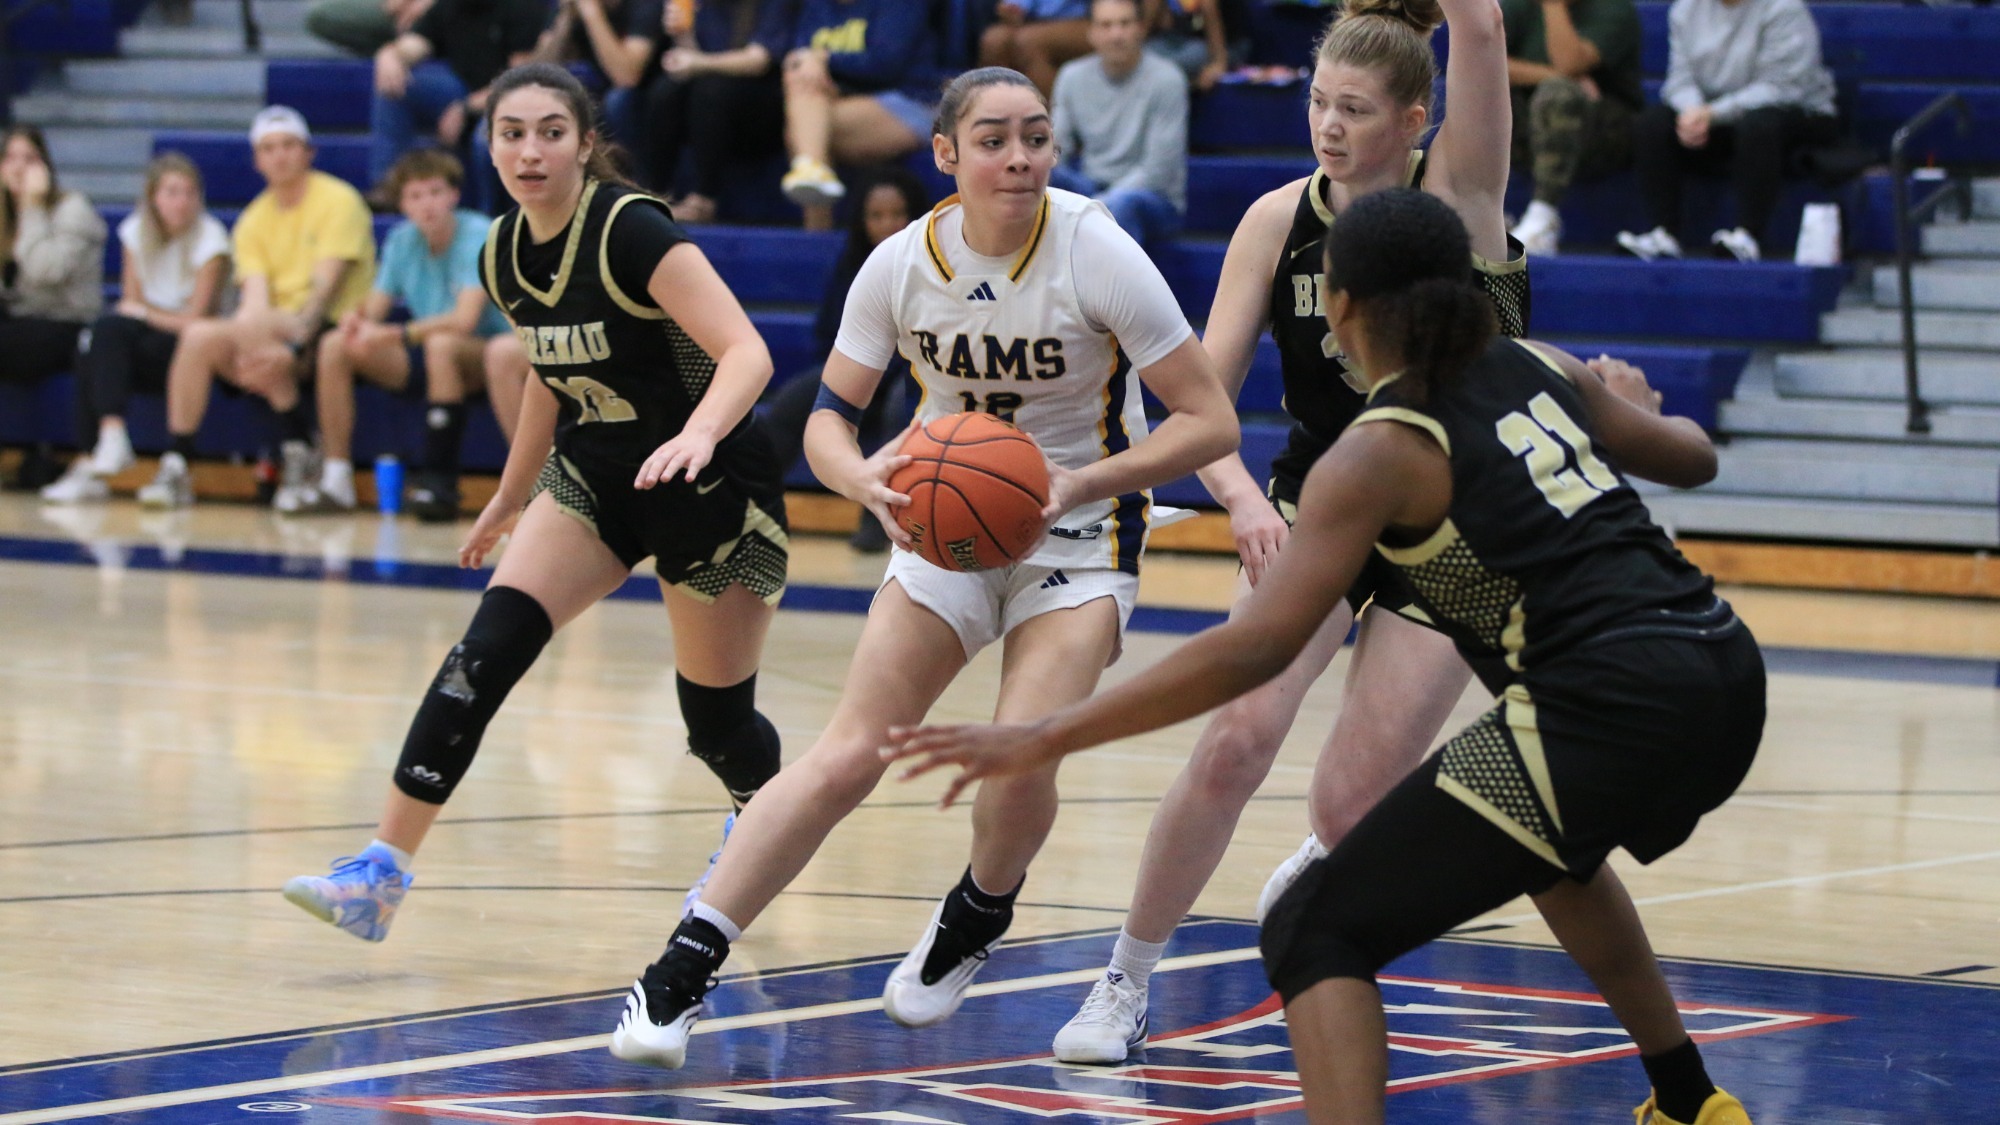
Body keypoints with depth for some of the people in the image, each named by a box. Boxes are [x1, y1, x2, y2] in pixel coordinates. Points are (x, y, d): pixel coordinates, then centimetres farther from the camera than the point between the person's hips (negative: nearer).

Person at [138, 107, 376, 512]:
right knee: (198, 335, -22)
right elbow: (255, 296, -1)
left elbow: (326, 286, -14)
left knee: (254, 323, -33)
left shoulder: (338, 200, -4)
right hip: (274, 337, 5)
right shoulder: (255, 219, 12)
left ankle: (298, 451, -21)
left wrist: (292, 345, -28)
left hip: (332, 330, -5)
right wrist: (248, 348, -23)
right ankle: (176, 467, -19)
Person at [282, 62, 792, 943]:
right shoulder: (506, 257, -1)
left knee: (715, 720, 3)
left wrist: (698, 436, -49)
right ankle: (383, 870, -18)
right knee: (488, 648, -15)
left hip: (709, 481, -5)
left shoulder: (631, 232, -23)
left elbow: (747, 354, -31)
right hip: (596, 475, 6)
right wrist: (509, 499, 25)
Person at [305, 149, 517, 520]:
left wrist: (391, 335, -32)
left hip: (484, 358, -6)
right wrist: (357, 319, -22)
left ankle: (440, 483, -33)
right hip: (425, 362, 6)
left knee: (442, 343, -38)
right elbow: (373, 309, 3)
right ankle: (336, 479, -6)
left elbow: (465, 319, -28)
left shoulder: (478, 236, -17)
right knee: (335, 345, -8)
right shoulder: (403, 241, 4)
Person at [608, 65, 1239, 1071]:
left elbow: (1210, 421, -16)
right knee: (846, 756, -10)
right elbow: (830, 414, 0)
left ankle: (975, 921, 13)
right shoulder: (903, 264, -10)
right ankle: (680, 975, -6)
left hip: (1079, 532, -2)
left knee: (1021, 763, -21)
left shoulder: (1097, 253, -19)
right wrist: (868, 480, -24)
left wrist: (1080, 481, -29)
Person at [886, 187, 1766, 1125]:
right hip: (1727, 675, 8)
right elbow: (1692, 459, 28)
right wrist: (1628, 405, 52)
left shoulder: (1379, 456, -5)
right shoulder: (1539, 368, 13)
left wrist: (1047, 739, -13)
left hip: (1607, 717, -8)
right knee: (1554, 839, 41)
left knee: (1316, 935, -2)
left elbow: (1257, 646, -15)